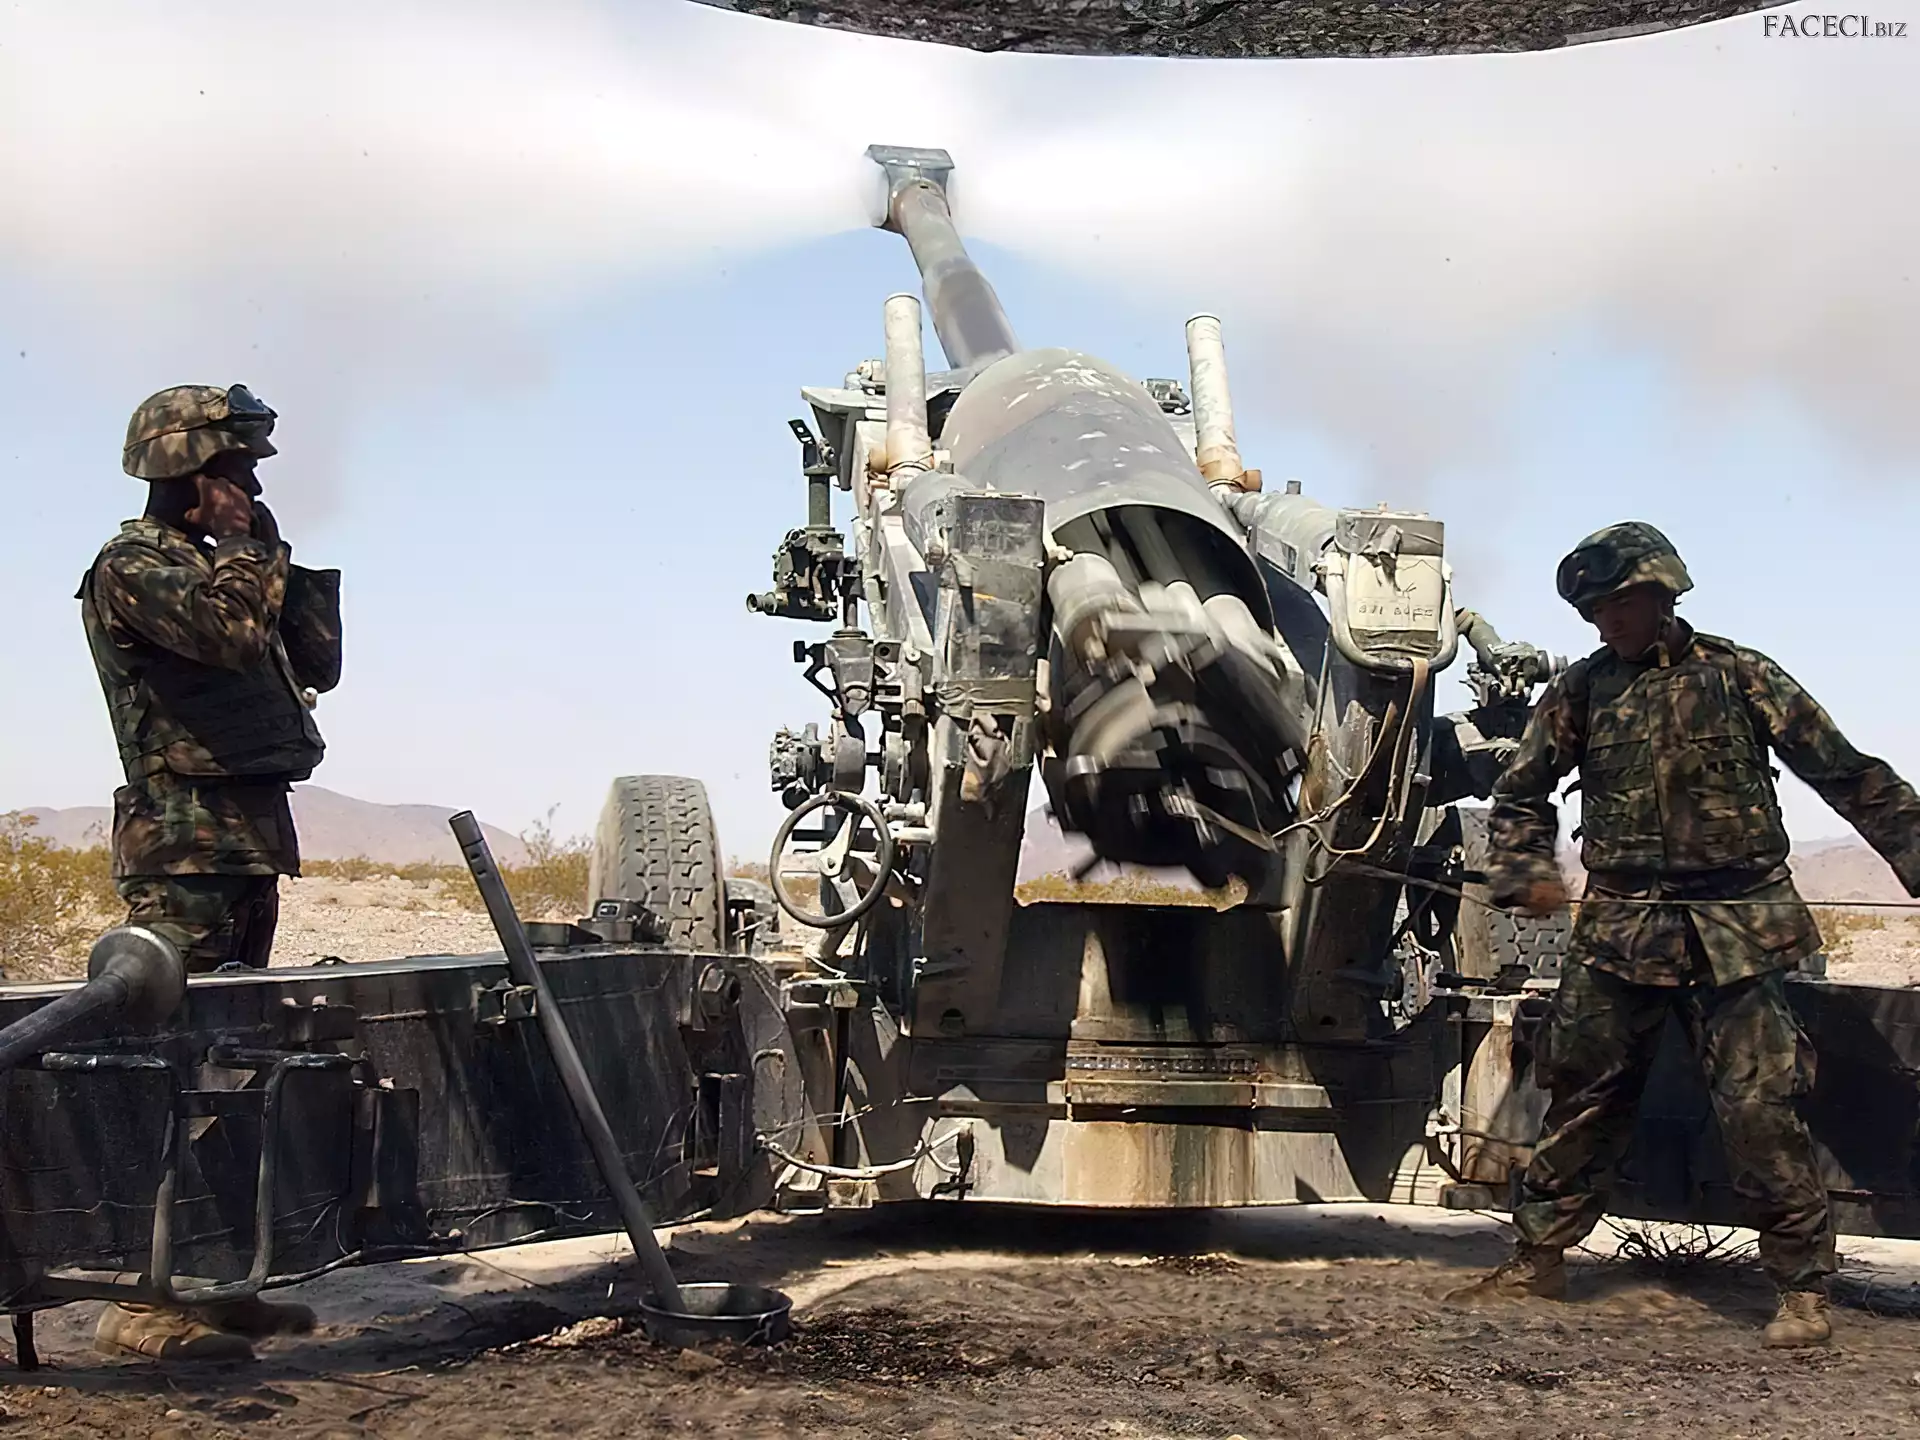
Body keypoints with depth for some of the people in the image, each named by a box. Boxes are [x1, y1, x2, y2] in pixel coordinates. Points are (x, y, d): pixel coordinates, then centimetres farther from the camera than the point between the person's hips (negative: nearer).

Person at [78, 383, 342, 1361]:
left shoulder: (219, 562, 20)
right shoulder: (133, 566, -7)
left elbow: (317, 660, 18)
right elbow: (233, 628, -23)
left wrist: (272, 551, 10)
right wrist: (244, 542, -6)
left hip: (249, 841, 10)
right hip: (185, 848, -10)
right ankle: (144, 1300, -12)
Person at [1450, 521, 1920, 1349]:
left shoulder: (1737, 676, 0)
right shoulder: (1581, 690, 7)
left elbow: (1847, 776, 2)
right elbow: (1519, 793, 15)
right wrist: (1525, 874, -2)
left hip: (1734, 929, -3)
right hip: (1619, 929, 3)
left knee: (1758, 1103, -7)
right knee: (1581, 1095, 8)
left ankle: (1803, 1285, 3)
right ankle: (1539, 1257, 21)